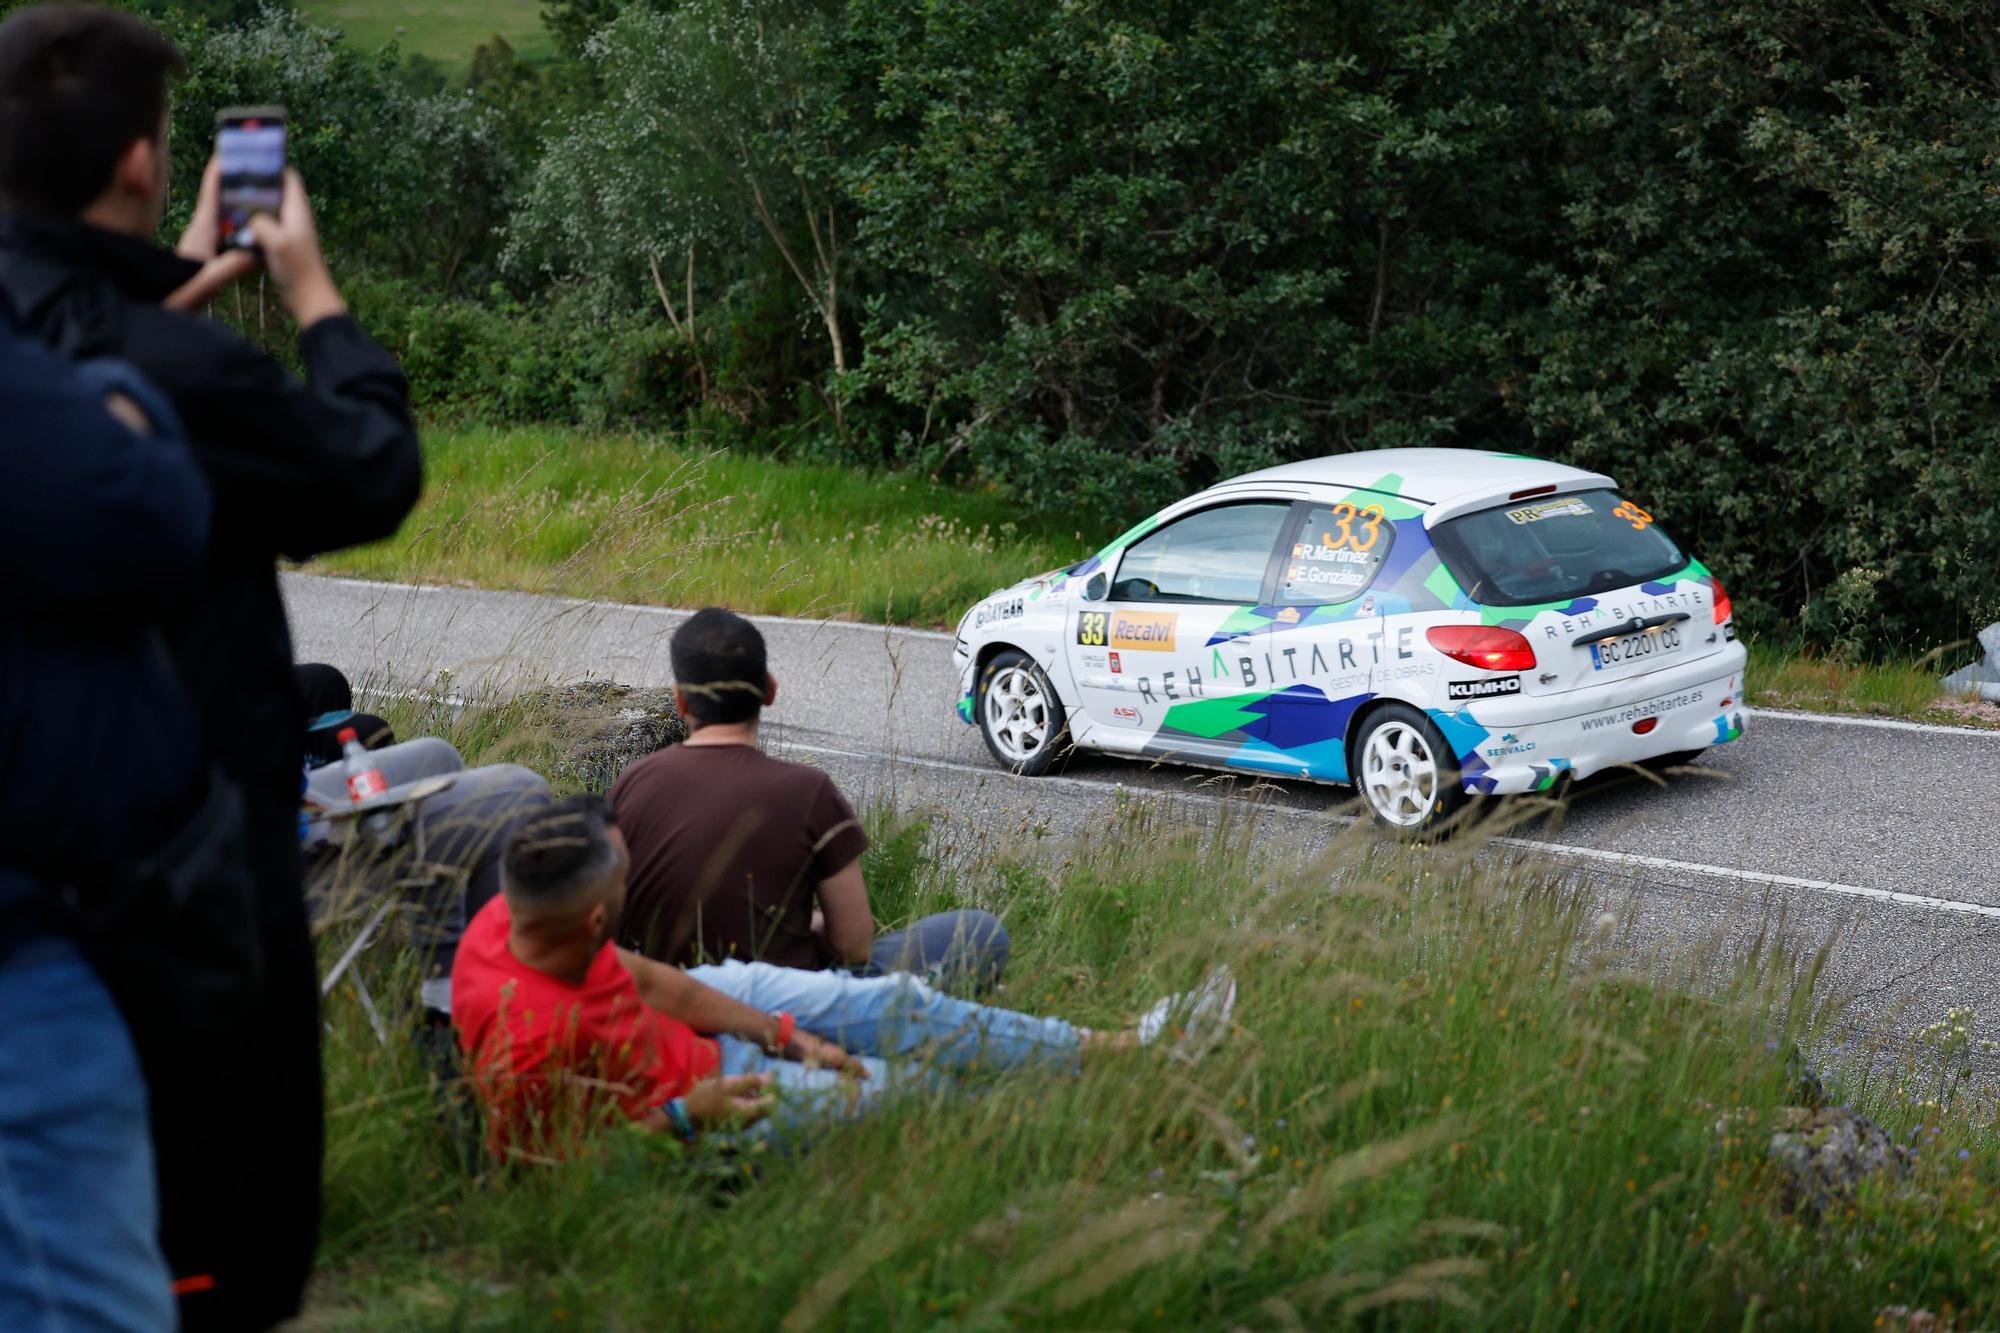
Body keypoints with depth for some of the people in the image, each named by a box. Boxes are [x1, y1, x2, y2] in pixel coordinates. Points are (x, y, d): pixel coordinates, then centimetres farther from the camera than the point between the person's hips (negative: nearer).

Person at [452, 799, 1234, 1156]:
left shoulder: (519, 916, -18)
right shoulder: (526, 1042, -41)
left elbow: (645, 977, -3)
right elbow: (543, 1159, -26)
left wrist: (785, 1035, 0)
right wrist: (686, 1116, -27)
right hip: (671, 1110, -7)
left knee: (896, 1005, 6)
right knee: (912, 1088, 1)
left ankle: (1120, 1049, 21)